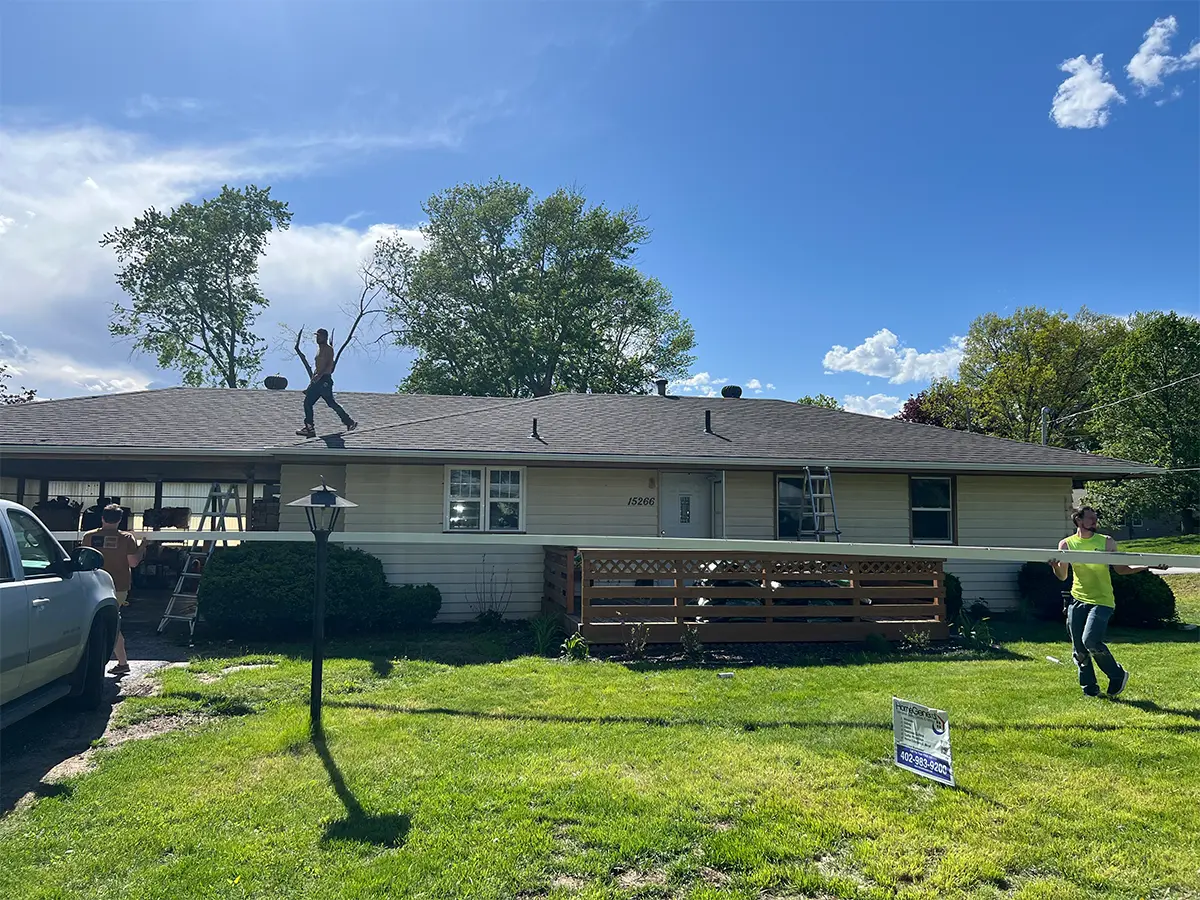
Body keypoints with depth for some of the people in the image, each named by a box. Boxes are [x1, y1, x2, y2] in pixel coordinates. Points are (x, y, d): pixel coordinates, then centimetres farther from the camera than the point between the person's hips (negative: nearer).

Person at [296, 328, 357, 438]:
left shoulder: (328, 349, -6)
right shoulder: (319, 349, 21)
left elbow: (329, 365, -19)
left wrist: (319, 375, -28)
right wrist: (312, 381, 22)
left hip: (324, 380, -9)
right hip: (317, 380, 9)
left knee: (331, 403, -10)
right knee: (307, 403, 4)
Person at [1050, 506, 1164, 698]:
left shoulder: (1106, 542, 4)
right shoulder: (1066, 544, 4)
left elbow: (1121, 569, 8)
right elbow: (1062, 576, 4)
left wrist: (1146, 567, -3)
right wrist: (1055, 565, -18)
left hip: (1101, 601, -2)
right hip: (1078, 601, 2)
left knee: (1091, 641, -18)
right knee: (1079, 649, 4)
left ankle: (1118, 675, 6)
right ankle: (1089, 688, 19)